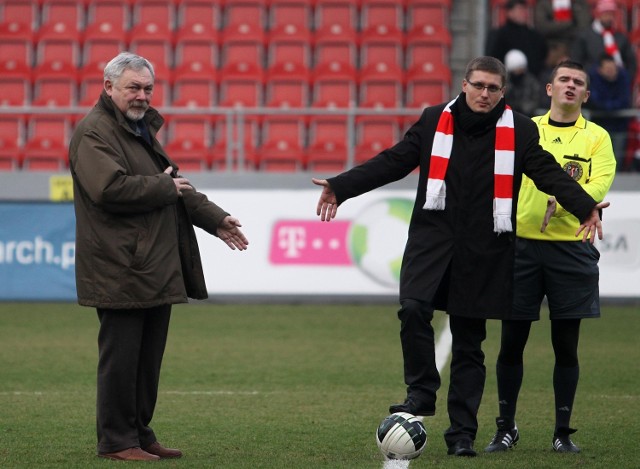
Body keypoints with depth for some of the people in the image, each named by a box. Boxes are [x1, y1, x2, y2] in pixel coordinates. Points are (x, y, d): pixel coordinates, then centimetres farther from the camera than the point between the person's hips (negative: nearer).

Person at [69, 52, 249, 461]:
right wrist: (164, 188, -14)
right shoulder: (94, 133, -10)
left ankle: (140, 435, 20)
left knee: (149, 358, 12)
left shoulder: (143, 128, 21)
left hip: (158, 269, 10)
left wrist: (215, 218, 23)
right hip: (120, 270, -9)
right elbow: (110, 187, -25)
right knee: (121, 357, -5)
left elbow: (175, 184, 30)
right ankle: (116, 441, 1)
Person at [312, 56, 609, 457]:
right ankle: (422, 393, -5)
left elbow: (548, 172, -3)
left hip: (485, 250, -1)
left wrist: (584, 207, -20)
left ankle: (462, 433, 9)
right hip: (432, 238, 1)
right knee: (414, 309, -23)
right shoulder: (435, 121, 8)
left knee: (469, 341, 4)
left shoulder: (519, 130, 4)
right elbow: (392, 162, 10)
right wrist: (341, 187, 3)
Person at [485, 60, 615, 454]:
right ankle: (506, 428, 14)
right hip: (522, 243, 1)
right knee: (512, 341, 2)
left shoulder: (596, 137, 5)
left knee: (566, 344, 3)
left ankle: (563, 432, 13)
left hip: (571, 247, -1)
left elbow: (599, 183, -10)